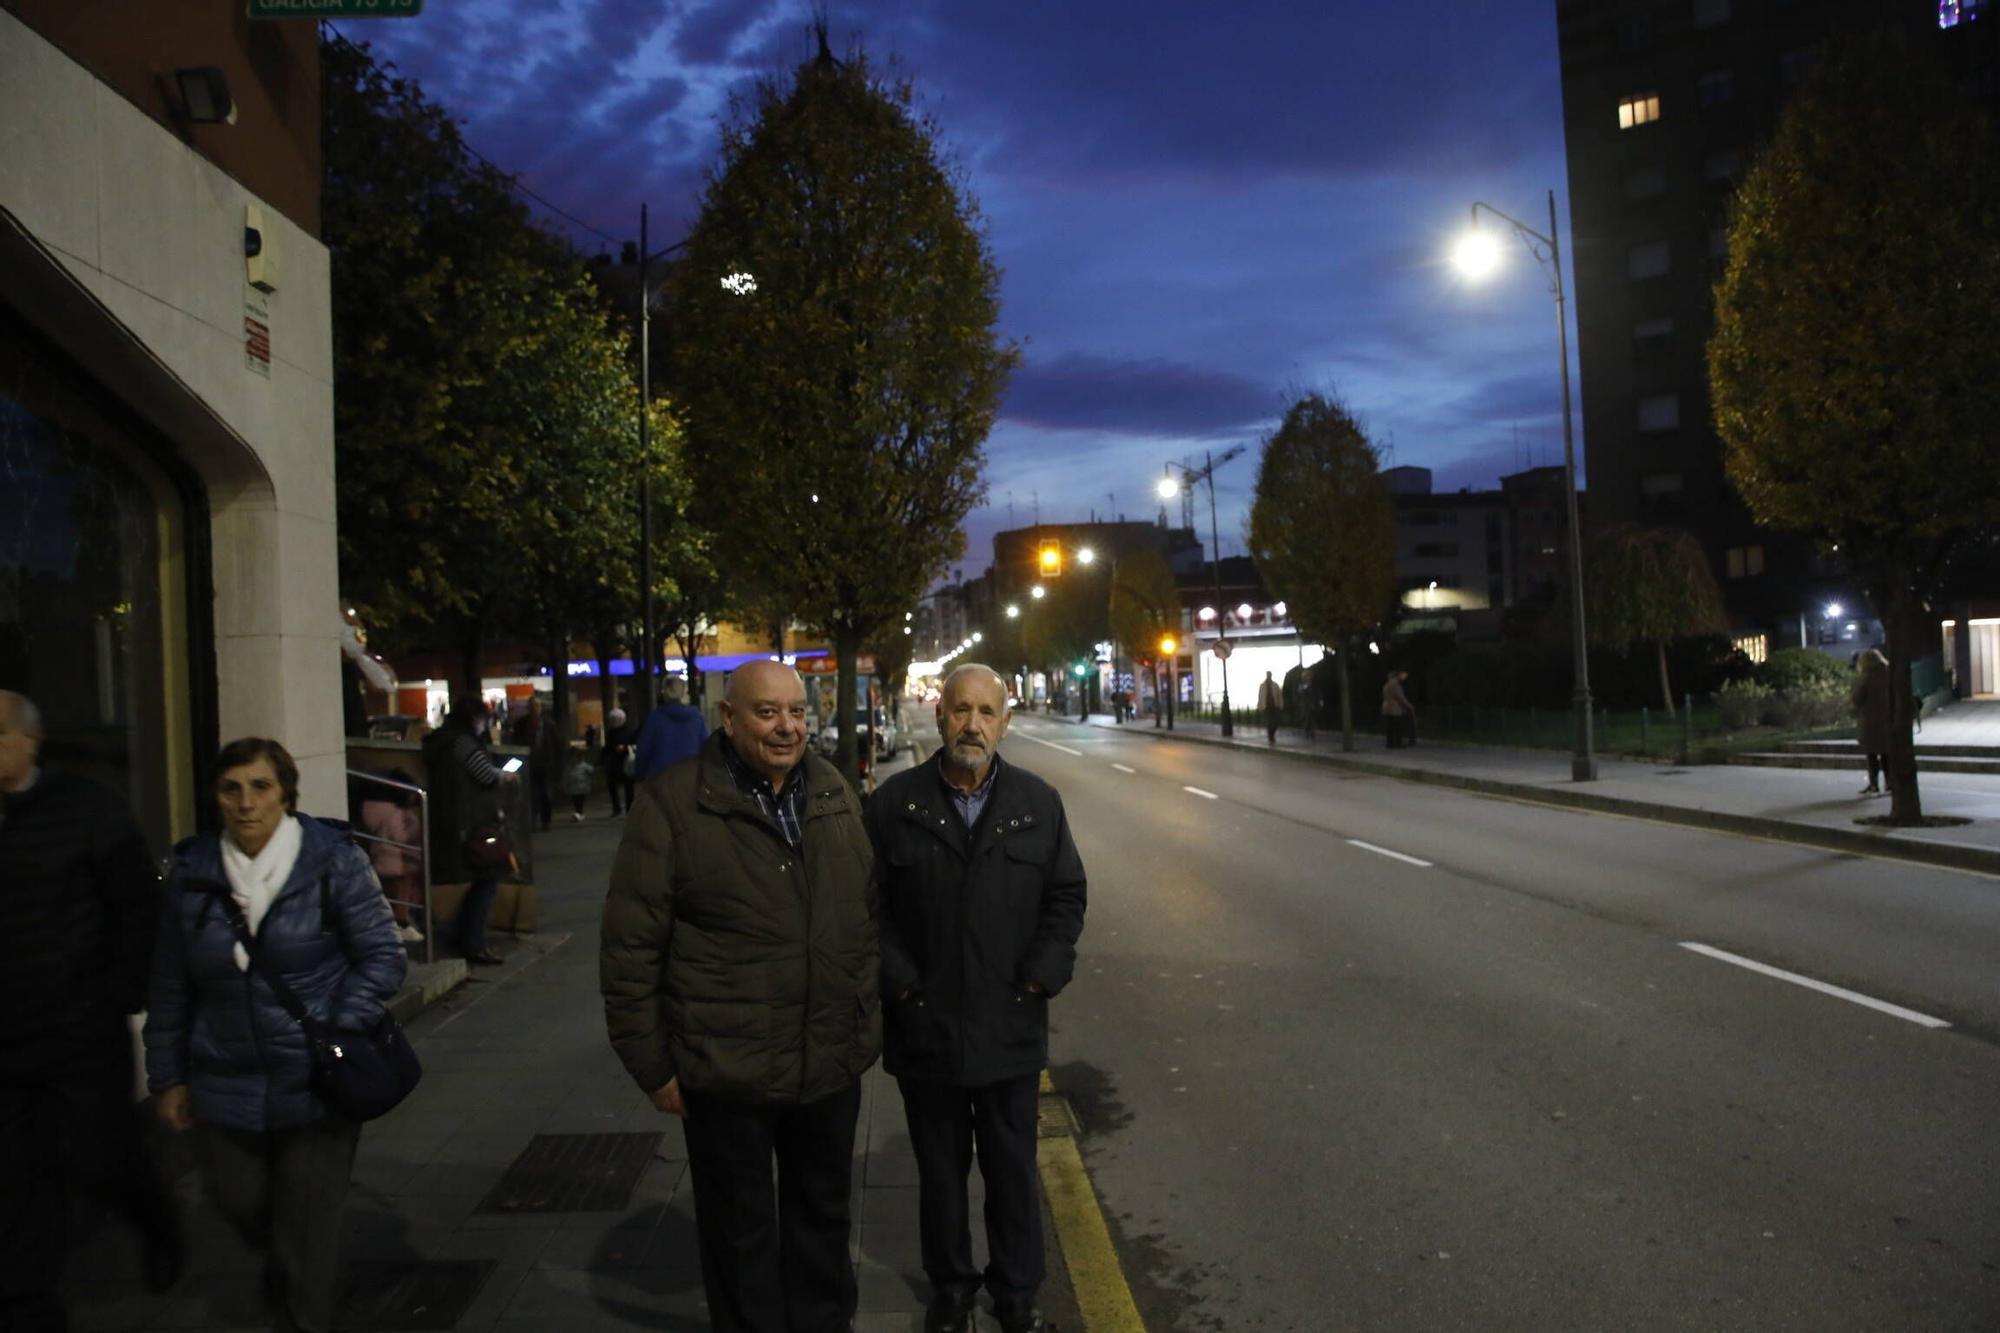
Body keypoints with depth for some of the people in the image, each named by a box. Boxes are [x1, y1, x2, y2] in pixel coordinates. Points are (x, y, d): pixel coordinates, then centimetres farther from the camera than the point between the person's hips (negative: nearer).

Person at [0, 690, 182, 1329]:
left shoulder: (85, 808, -7)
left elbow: (139, 905, -5)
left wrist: (123, 993, -9)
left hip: (82, 1033, -4)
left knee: (97, 1161, 6)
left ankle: (161, 1227, 36)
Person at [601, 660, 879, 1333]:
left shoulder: (836, 794, 3)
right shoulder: (672, 802, -13)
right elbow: (631, 946, -11)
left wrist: (867, 1020, 9)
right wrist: (653, 1064, -9)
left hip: (831, 1063, 5)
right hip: (725, 1072, -4)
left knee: (823, 1214, 23)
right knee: (742, 1233, 14)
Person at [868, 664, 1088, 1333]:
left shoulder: (1039, 802, 0)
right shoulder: (895, 802, -5)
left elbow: (1066, 896, 5)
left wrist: (1042, 974, -5)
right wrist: (899, 980, -10)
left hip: (1011, 1028, 1)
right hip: (925, 1026, -1)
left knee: (1013, 1171, 15)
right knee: (940, 1171, 16)